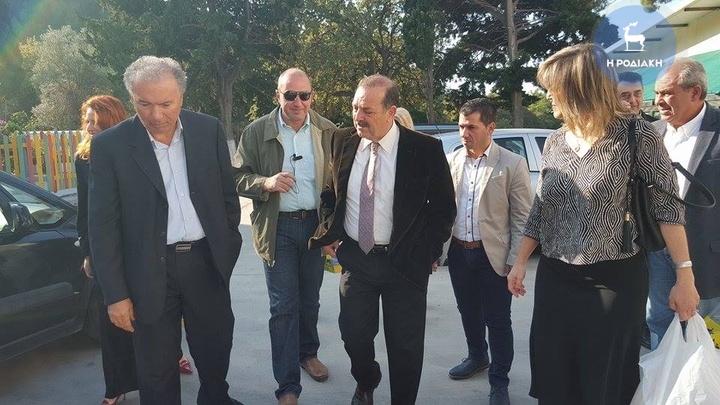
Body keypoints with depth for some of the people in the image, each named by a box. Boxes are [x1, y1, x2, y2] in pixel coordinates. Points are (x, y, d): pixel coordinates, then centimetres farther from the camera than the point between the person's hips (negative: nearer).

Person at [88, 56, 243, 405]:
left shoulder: (209, 130, -3)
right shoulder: (110, 145, -9)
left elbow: (227, 195, 8)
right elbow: (102, 225, -7)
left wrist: (228, 245, 8)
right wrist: (115, 293, -8)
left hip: (207, 262, 2)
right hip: (150, 272, -2)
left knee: (215, 348, 19)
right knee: (156, 368, 11)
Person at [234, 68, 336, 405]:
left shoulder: (328, 131, 0)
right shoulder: (256, 132, -4)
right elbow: (238, 178, -3)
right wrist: (265, 183, -23)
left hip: (315, 225, 2)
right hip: (278, 228, -2)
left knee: (310, 299, 18)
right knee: (283, 306, 0)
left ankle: (308, 353, 43)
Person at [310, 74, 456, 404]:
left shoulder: (426, 149, -12)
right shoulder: (342, 141, -2)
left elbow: (444, 206, -3)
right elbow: (329, 193, 11)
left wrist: (429, 250, -5)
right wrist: (329, 234, 1)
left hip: (405, 261, -3)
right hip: (353, 257, 3)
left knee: (405, 344, 10)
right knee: (354, 335, 15)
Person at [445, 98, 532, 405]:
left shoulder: (513, 164, -9)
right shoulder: (450, 161, 2)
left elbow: (522, 218, -8)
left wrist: (514, 262, -11)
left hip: (493, 255, -4)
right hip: (458, 252, 4)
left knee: (497, 320, 7)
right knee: (468, 312, 20)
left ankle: (499, 380, 25)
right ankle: (477, 357, 44)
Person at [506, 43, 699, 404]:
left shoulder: (635, 134, -10)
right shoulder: (555, 142, 6)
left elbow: (667, 206, -8)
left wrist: (684, 274, -11)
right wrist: (520, 262, 13)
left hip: (616, 280, -4)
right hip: (555, 278, 5)